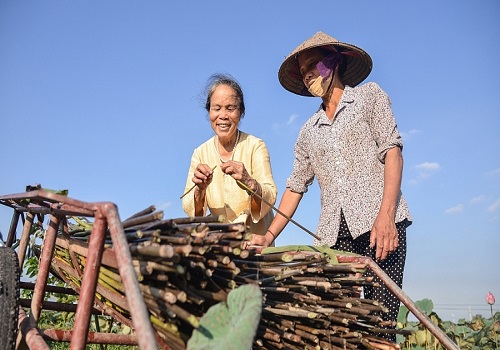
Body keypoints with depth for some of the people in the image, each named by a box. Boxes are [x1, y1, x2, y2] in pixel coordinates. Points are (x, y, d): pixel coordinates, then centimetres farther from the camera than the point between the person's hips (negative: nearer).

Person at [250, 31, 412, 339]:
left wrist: (385, 215, -14)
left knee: (381, 323, -10)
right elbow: (296, 187, 21)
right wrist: (269, 236, 9)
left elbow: (392, 151, 0)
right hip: (334, 233, 4)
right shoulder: (309, 132, 23)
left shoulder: (369, 95, 12)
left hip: (380, 223, -4)